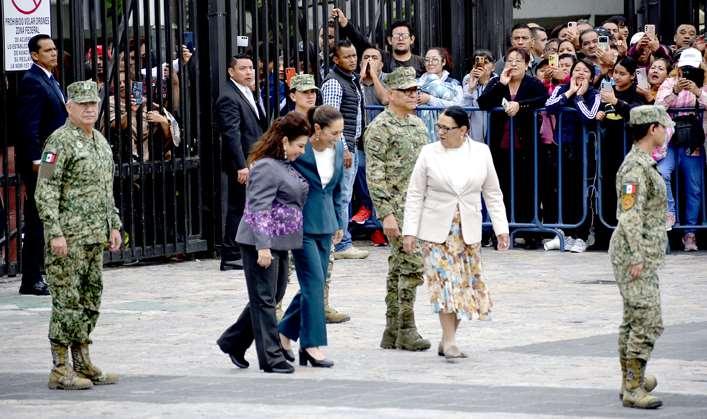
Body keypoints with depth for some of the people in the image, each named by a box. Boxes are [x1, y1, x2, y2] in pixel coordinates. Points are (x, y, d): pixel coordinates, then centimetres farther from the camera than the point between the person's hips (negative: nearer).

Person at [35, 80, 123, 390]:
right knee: (68, 302, -7)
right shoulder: (60, 141, -12)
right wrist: (55, 233, -20)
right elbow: (45, 191, -16)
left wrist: (114, 225, 18)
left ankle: (83, 364, 18)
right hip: (68, 237, -8)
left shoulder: (101, 141, 15)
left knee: (90, 301, 11)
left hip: (95, 236, 8)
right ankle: (60, 370, -3)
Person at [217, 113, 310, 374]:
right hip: (261, 243, -10)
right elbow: (258, 208, -22)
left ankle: (234, 342, 25)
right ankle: (271, 358, 2)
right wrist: (263, 246, -25)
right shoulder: (266, 167, -17)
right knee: (264, 298, -2)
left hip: (279, 243, 10)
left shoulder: (286, 166, 13)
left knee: (274, 295, 15)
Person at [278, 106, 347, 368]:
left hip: (325, 225, 7)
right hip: (302, 222, -7)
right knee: (314, 281, -10)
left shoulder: (338, 149, 5)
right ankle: (312, 344, -6)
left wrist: (339, 223, 18)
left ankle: (285, 333, 23)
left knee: (314, 284, 8)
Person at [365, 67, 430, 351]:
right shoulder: (380, 128, -10)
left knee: (398, 267, 10)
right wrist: (386, 213, -20)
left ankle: (392, 332, 13)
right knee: (411, 266, -12)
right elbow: (375, 175, -15)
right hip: (398, 207, -8)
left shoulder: (417, 123, 15)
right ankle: (406, 330, -6)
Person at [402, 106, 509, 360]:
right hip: (437, 231, -2)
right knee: (445, 283, -10)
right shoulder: (429, 153, -1)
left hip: (468, 232, 2)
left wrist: (501, 228, 3)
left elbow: (492, 193, 8)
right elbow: (415, 195, 1)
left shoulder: (481, 152, 2)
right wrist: (410, 231, -5)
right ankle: (449, 343, -7)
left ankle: (447, 340, 16)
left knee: (465, 284, 3)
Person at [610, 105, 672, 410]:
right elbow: (630, 216, -22)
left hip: (643, 256, 11)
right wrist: (637, 257, -22)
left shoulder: (642, 163, 15)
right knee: (648, 322, -11)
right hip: (635, 255, -11)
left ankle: (631, 380, 24)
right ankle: (633, 389, -9)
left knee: (633, 320, 16)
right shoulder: (636, 167, -18)